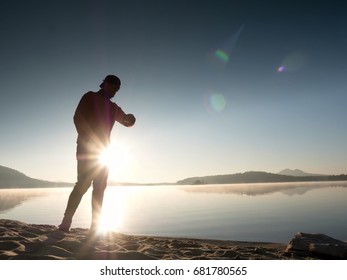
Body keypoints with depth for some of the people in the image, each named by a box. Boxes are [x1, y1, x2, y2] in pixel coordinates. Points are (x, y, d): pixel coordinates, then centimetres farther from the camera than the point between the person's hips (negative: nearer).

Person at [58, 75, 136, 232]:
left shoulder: (113, 108, 19)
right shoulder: (90, 97, 3)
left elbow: (127, 123, 19)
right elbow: (77, 118, -8)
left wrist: (130, 119, -5)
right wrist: (85, 137, -18)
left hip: (103, 149, 6)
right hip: (87, 148, -6)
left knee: (99, 187, 1)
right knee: (83, 184, -16)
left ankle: (95, 225, 3)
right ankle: (65, 222, -10)